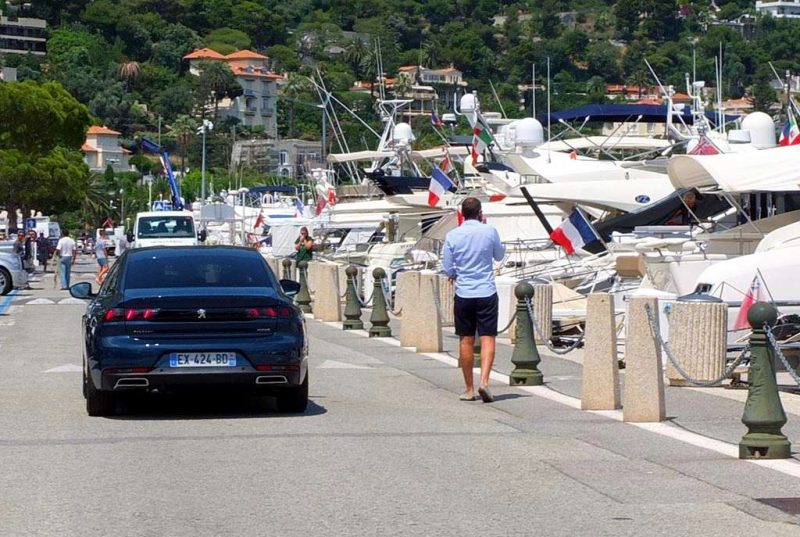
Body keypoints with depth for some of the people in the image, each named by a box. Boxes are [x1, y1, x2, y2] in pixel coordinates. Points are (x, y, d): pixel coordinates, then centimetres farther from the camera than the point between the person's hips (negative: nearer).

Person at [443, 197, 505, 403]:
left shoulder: (452, 236, -3)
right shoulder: (489, 231, -4)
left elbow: (448, 269, 2)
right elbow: (499, 255, 13)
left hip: (463, 294, 1)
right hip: (487, 293, -1)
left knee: (466, 341, 8)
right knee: (487, 338, -1)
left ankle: (469, 389, 12)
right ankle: (484, 381, -19)